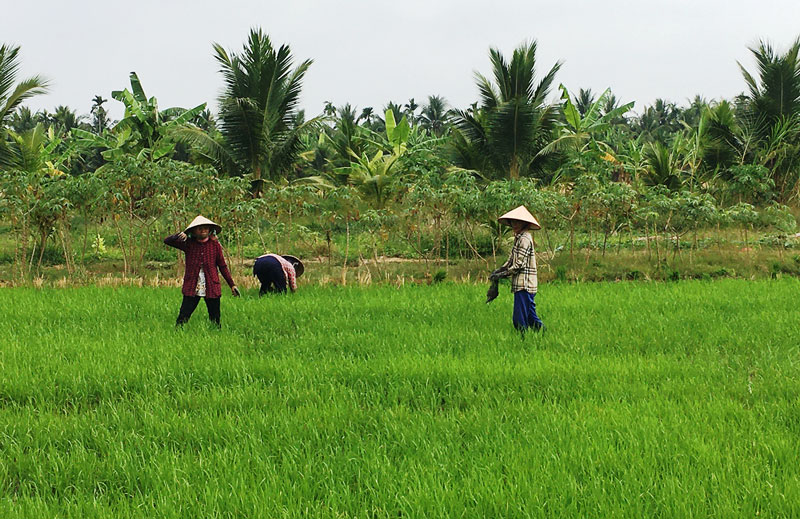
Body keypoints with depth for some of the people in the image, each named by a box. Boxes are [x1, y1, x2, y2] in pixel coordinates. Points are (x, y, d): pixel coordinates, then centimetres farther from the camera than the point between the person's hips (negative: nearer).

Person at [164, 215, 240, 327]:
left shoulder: (215, 245, 4)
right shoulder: (189, 244, 3)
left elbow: (223, 266, 11)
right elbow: (167, 241, 0)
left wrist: (232, 285, 11)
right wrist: (178, 236, -20)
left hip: (211, 288, 1)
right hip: (191, 289, 0)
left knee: (215, 320, 3)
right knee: (182, 318, -7)